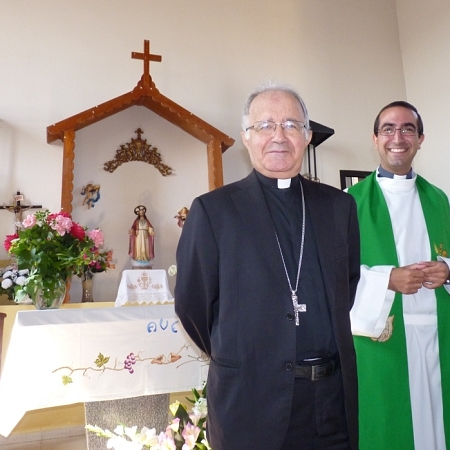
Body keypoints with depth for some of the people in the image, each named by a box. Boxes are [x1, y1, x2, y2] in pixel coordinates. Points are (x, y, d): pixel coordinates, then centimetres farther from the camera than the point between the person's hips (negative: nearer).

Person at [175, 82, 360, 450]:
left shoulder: (339, 205, 3)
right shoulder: (213, 210, -8)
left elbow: (351, 283, 13)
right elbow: (193, 302, -3)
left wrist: (330, 347, 9)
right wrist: (237, 359, 6)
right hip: (250, 399, -3)